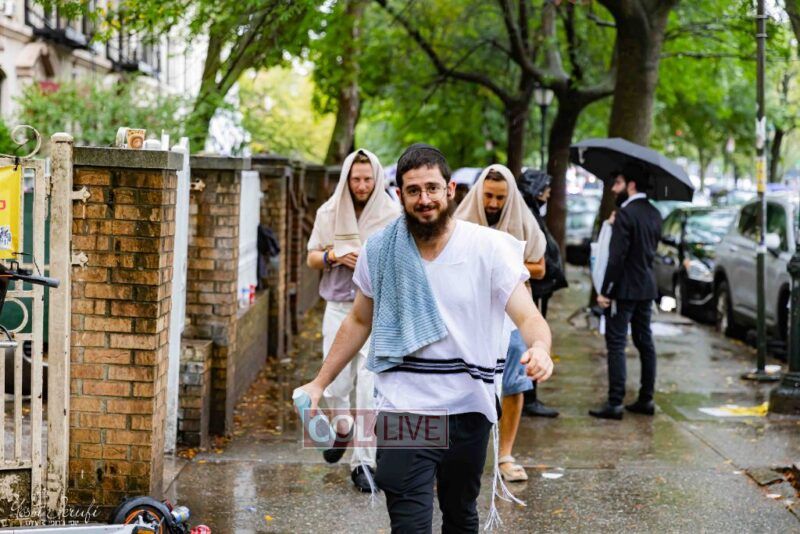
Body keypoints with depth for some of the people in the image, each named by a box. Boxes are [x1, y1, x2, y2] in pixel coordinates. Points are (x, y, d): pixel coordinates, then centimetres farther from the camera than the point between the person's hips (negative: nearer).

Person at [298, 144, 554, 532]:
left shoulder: (488, 247, -8)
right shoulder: (380, 250, -1)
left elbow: (528, 316, -13)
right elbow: (359, 321, 12)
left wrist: (539, 348, -36)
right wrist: (320, 383, 9)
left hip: (468, 409, 0)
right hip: (402, 410, 0)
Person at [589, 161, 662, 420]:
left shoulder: (625, 213, -16)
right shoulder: (654, 214, 10)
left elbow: (617, 256, -20)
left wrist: (605, 290, -16)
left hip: (625, 288, -9)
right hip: (647, 287, 9)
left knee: (616, 345, -6)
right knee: (644, 343, 14)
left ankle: (615, 403, -8)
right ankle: (646, 399, 18)